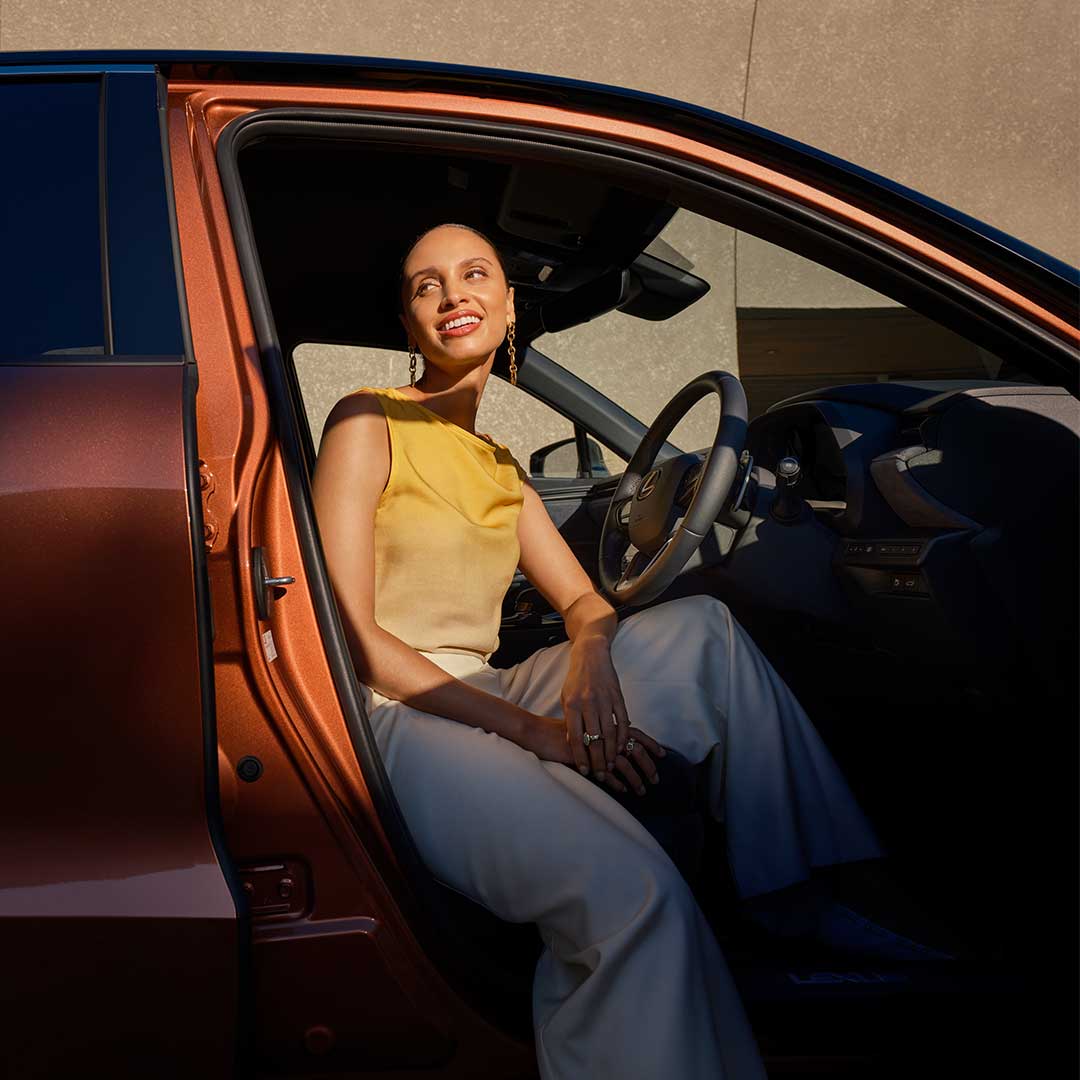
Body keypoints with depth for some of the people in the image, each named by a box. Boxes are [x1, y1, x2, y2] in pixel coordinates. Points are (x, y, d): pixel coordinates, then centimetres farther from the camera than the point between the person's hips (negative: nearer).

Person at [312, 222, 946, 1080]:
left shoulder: (499, 466, 20)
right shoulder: (369, 424, -3)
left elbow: (585, 602, 15)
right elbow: (351, 637, -11)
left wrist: (590, 655, -12)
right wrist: (527, 727, -19)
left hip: (486, 709, 8)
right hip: (396, 724, -7)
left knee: (701, 627, -7)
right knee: (632, 890, -33)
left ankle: (798, 896, -5)